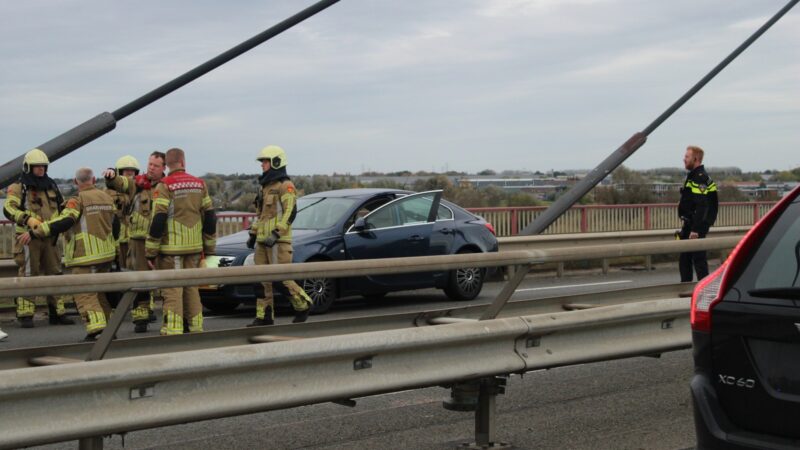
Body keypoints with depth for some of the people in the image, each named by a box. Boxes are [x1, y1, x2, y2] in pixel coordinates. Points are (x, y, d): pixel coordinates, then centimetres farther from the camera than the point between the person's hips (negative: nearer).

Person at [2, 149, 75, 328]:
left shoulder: (51, 187, 17)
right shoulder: (18, 188, -2)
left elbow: (62, 207, 29)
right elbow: (9, 209, -17)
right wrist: (27, 219, -31)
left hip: (50, 239, 6)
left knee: (55, 275, 8)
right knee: (28, 276, -5)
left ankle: (57, 313, 15)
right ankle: (25, 315, -2)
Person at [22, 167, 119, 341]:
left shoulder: (78, 200, -10)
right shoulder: (107, 198, 11)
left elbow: (63, 222, -22)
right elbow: (115, 224, 19)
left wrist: (35, 233, -22)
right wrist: (111, 244, 35)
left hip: (85, 255, -7)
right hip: (105, 254, 7)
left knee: (84, 292, -6)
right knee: (99, 290, 18)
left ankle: (96, 325, -20)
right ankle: (109, 325, 20)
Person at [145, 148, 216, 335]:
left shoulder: (165, 186, -9)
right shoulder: (200, 184, 8)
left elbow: (158, 220, -13)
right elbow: (209, 217, 11)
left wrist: (151, 252, -8)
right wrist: (209, 248, 18)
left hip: (171, 248, -5)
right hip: (194, 248, 5)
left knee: (172, 289, -4)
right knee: (191, 287, 14)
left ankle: (173, 332, -7)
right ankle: (195, 328, 18)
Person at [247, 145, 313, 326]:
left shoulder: (286, 186, -7)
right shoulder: (265, 186, 21)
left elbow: (290, 213, -17)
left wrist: (276, 234, -24)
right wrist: (253, 234, 21)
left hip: (278, 241, -9)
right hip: (262, 240, 9)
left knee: (281, 277, -9)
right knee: (262, 279, 4)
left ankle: (303, 305, 7)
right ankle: (264, 317, 7)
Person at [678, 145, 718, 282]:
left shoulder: (701, 178, -16)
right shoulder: (692, 176, 18)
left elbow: (702, 207, -23)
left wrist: (696, 229, -26)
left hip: (697, 226, -11)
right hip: (689, 224, 11)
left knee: (698, 258, -7)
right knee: (685, 258, 14)